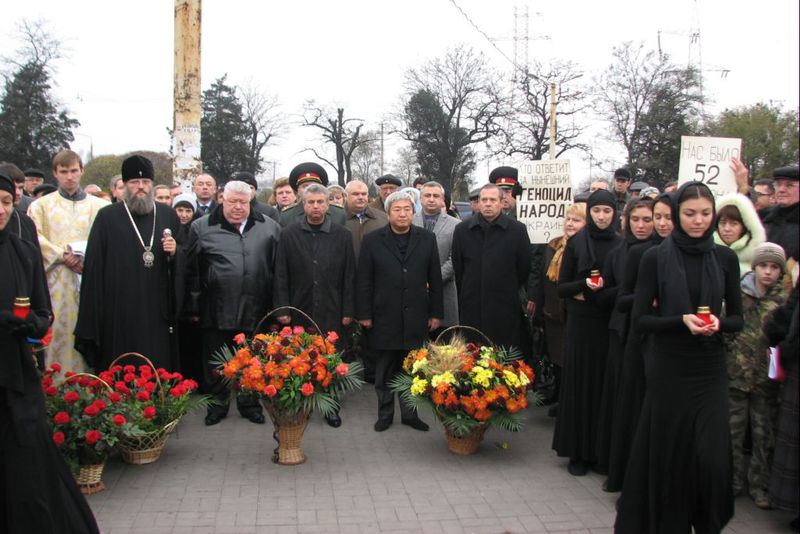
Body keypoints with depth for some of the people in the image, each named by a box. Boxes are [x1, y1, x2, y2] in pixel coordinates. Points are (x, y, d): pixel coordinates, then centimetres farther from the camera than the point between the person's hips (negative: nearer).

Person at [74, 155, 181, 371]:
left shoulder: (168, 215, 10)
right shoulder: (107, 217, 2)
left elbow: (184, 263, 17)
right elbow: (93, 266, 0)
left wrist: (174, 253, -7)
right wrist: (90, 320, -3)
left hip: (158, 311, 2)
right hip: (119, 311, -2)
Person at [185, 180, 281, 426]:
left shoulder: (269, 228, 5)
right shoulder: (202, 227, 2)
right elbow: (190, 266, 2)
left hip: (255, 310, 1)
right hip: (216, 311, -1)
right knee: (216, 362, 10)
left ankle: (249, 403, 28)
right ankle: (217, 404, 26)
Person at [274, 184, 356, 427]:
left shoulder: (342, 235, 2)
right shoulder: (289, 235, 2)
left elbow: (349, 276, 2)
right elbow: (281, 276, 2)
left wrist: (348, 310, -1)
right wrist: (282, 308, -3)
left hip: (331, 312, 0)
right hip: (299, 311, 0)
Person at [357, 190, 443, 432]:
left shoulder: (427, 239, 5)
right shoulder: (372, 240, 1)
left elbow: (435, 279, 6)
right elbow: (364, 281, 1)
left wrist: (436, 313, 4)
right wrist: (364, 314, -3)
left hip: (416, 317, 1)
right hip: (384, 318, -1)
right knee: (385, 371, 9)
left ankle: (409, 414, 21)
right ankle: (385, 414, 22)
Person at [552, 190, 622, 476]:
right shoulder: (576, 243, 2)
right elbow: (562, 287, 1)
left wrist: (599, 291, -10)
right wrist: (584, 284, -17)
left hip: (610, 323, 1)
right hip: (581, 323, -1)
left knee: (606, 384, 2)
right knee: (579, 383, 1)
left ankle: (602, 450, 15)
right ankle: (578, 451, 11)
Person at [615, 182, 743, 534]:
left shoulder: (725, 258, 3)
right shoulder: (656, 258, -4)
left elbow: (737, 318, 9)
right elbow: (639, 319, -5)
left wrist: (718, 323, -13)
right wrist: (682, 320, -19)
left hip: (710, 372, 2)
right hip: (668, 371, -1)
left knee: (712, 456, -3)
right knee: (668, 454, 7)